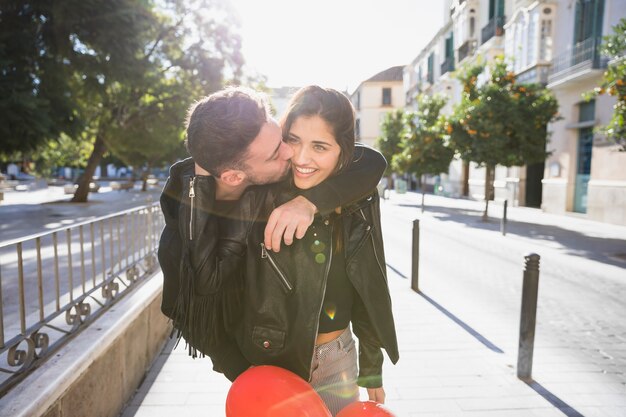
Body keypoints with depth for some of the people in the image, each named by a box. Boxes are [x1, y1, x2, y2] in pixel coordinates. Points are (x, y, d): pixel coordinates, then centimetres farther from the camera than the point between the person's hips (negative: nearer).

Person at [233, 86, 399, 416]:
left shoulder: (359, 201, -8)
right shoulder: (259, 196, -17)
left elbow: (370, 293, 1)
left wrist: (371, 370, 6)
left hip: (337, 361, 3)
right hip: (268, 363, -2)